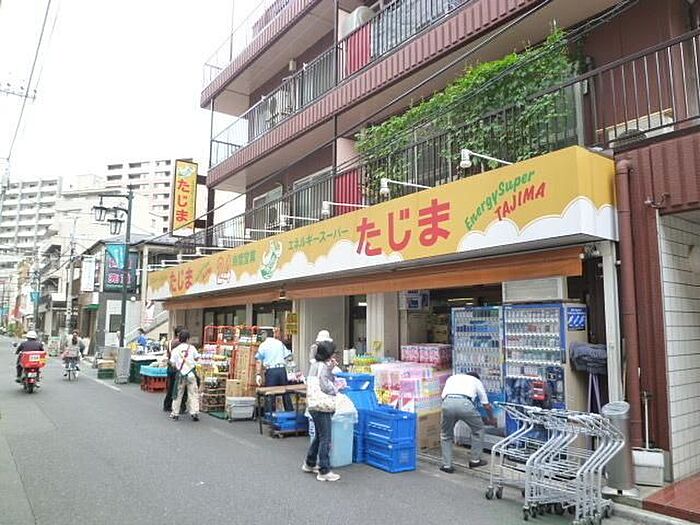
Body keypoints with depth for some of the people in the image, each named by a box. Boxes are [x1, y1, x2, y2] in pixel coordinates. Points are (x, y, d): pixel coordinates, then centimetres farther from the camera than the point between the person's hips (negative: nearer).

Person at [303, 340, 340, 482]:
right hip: (322, 407, -10)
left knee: (319, 436, 22)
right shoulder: (323, 366, -18)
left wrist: (330, 369, 5)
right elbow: (325, 387, -21)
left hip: (315, 406, 10)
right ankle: (324, 472, 6)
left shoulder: (317, 365, 11)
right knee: (325, 440, -2)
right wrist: (336, 391, -5)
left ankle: (309, 464, 35)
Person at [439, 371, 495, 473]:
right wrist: (491, 419, 55)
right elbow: (486, 405, 36)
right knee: (478, 429, 27)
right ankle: (475, 460, 33)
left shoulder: (452, 378, 38)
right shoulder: (477, 381, 33)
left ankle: (446, 465, 21)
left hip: (447, 403, 2)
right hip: (464, 403, -2)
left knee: (446, 435, 25)